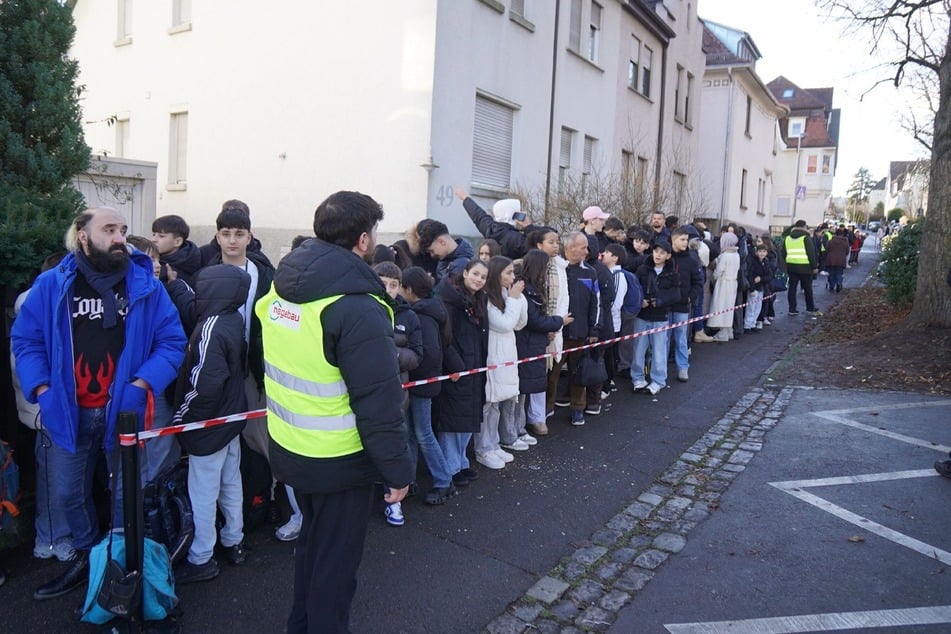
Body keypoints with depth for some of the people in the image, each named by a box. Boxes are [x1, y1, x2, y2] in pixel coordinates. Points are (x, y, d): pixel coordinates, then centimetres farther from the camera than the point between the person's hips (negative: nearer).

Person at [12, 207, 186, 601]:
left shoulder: (146, 286, -5)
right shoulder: (52, 285, -2)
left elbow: (172, 342, -5)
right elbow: (25, 339, 2)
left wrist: (141, 384, -17)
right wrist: (42, 390, -10)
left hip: (124, 410, -1)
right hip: (68, 411, 2)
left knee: (126, 494, 14)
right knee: (69, 494, 18)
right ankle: (85, 558, 42)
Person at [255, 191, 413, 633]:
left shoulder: (282, 285, 0)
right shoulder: (358, 308, -25)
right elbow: (378, 402, -24)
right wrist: (398, 469, -15)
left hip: (289, 446, 8)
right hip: (338, 459, -8)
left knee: (312, 539, 28)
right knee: (335, 558, 12)